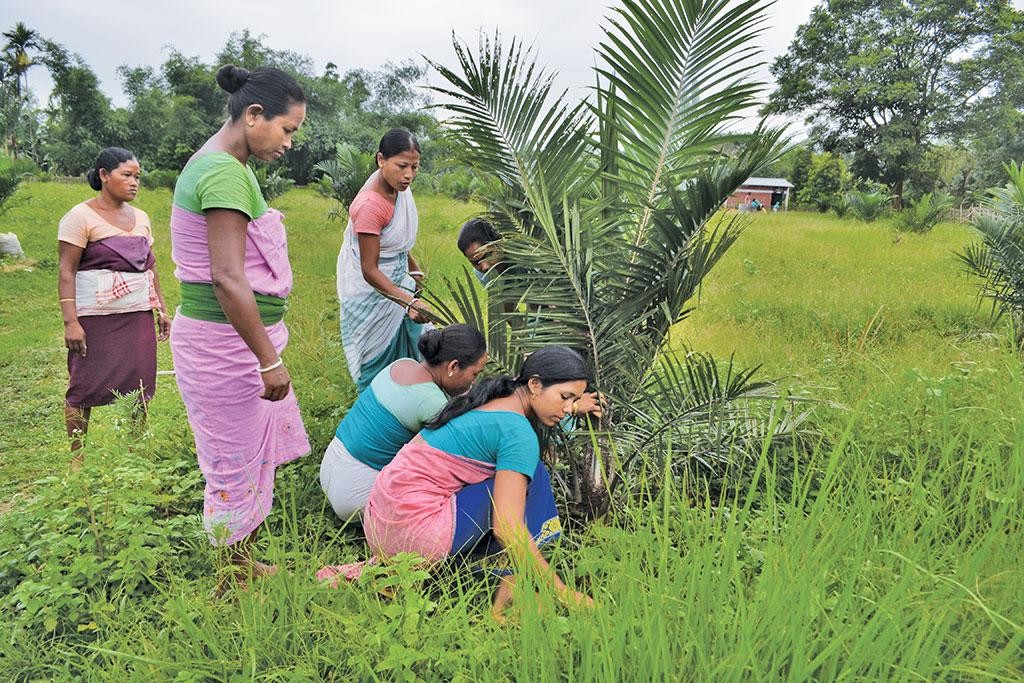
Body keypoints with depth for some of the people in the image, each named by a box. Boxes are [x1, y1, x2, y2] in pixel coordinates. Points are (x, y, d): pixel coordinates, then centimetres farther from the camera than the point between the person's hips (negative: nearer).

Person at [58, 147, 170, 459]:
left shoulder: (140, 217, 13)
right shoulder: (81, 217, -6)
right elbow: (67, 272, -10)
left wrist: (161, 309, 14)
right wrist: (70, 322, -16)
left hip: (138, 316, 6)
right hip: (96, 318, -6)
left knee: (140, 385, 6)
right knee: (85, 387, 1)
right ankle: (77, 456, 12)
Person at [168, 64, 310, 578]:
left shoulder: (211, 164, 13)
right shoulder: (226, 173, -19)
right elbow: (228, 279, -25)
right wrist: (269, 360, -20)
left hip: (234, 336, 10)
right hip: (225, 341, -10)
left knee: (258, 450, 21)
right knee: (236, 465, 4)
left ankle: (243, 562, 37)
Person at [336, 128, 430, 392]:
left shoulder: (398, 185, -6)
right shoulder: (370, 206, -31)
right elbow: (370, 271, -28)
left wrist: (412, 268, 23)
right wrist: (409, 302, -36)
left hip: (397, 282, 8)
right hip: (373, 292, -8)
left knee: (407, 354, 17)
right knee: (378, 363, 6)